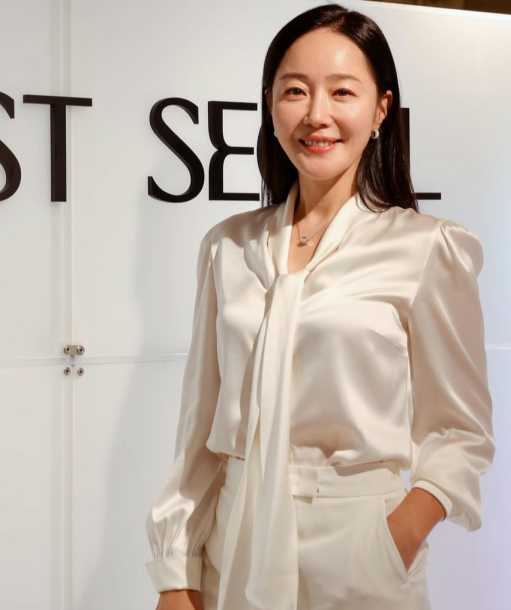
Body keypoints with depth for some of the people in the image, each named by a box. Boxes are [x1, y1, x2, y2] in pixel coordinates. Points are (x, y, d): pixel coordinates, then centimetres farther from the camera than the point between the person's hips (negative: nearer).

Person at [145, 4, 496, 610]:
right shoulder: (228, 246, 1)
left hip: (358, 553, -3)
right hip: (234, 549, 3)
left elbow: (461, 428, -5)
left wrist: (407, 527, -21)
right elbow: (201, 424, 3)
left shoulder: (428, 248, -9)